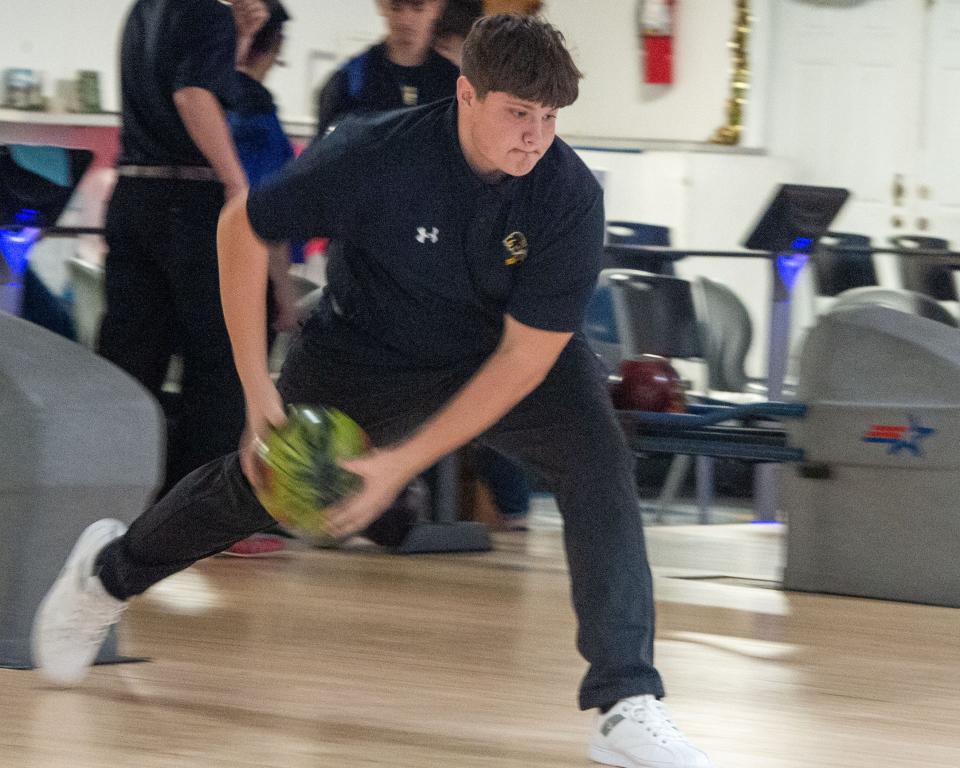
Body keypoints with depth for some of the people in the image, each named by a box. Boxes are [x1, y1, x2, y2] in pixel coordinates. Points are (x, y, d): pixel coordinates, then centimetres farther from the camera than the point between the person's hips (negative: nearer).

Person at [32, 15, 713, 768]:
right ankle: (110, 571, 47)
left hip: (517, 355, 0)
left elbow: (525, 354, -25)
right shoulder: (376, 156, -32)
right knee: (259, 483, 15)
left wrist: (406, 461, -28)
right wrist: (258, 388, -17)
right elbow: (243, 227, -16)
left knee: (598, 461, -26)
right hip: (369, 352, 0)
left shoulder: (571, 195, -30)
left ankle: (626, 707, -23)